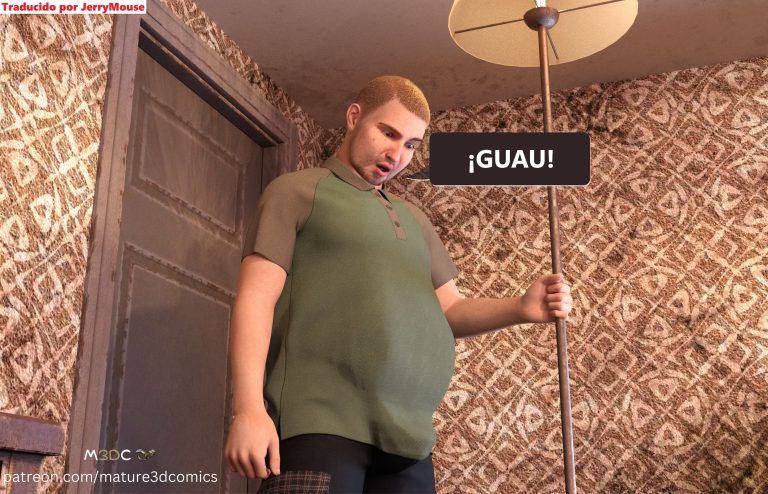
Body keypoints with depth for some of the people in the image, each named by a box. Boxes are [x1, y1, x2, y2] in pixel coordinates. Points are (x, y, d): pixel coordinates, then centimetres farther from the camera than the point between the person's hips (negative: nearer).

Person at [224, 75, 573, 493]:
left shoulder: (414, 219, 24)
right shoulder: (297, 191, 6)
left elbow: (449, 310, 19)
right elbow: (256, 296, -4)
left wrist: (520, 309, -1)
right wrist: (247, 408, -16)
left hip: (407, 432, 6)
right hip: (318, 424, -6)